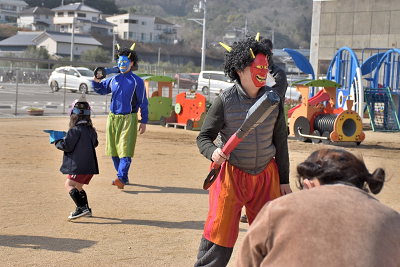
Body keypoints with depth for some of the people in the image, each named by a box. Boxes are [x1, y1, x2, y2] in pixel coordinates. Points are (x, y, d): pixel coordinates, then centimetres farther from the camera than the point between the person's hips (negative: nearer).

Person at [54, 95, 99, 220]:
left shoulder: (75, 130, -12)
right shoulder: (91, 130, 13)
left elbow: (67, 146, -14)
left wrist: (57, 141, 6)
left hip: (79, 166, -9)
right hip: (91, 165, 9)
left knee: (69, 185, -9)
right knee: (77, 186, 23)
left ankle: (82, 207, -22)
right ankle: (85, 208, 26)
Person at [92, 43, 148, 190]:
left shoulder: (137, 81, -3)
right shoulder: (113, 79, 10)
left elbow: (143, 103, -1)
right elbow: (101, 90, 25)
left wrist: (144, 122, -6)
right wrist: (96, 81, 3)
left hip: (128, 119, -5)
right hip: (113, 117, 6)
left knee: (125, 150, -13)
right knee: (114, 150, 8)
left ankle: (121, 178, -20)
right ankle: (123, 177, 19)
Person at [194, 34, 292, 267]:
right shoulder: (225, 100, -11)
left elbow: (280, 141, 7)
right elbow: (204, 136, -4)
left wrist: (284, 179, 7)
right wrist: (213, 152, -27)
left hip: (266, 174, 3)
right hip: (231, 174, -3)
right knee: (220, 232, -3)